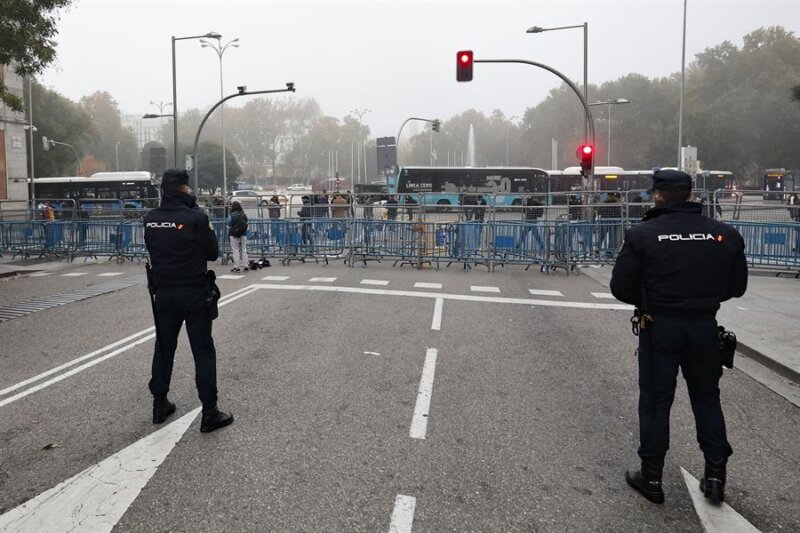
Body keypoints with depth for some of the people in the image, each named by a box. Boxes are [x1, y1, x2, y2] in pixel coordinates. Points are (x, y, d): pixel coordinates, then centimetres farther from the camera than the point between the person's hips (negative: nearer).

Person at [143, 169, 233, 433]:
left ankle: (159, 405, 30)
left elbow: (153, 250, 12)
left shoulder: (150, 219, -1)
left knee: (164, 347, 18)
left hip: (163, 294, 5)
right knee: (203, 351, 2)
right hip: (194, 294, -5)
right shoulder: (195, 217, -17)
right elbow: (213, 253, -7)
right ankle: (209, 413, 5)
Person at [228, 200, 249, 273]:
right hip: (243, 234, 4)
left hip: (234, 235, -4)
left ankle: (236, 267, 2)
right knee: (244, 250, 10)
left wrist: (228, 235, 7)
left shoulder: (231, 215, -10)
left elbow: (229, 227, -6)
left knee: (235, 250, 1)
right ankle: (246, 265, 12)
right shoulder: (244, 215, 1)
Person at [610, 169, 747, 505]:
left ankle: (651, 478, 19)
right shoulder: (724, 234, -2)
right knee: (706, 398, 19)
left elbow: (620, 287, -11)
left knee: (655, 400, 9)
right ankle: (715, 475, 25)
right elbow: (737, 286, 5)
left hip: (660, 327, -3)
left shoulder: (643, 234, -12)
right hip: (704, 326, 3)